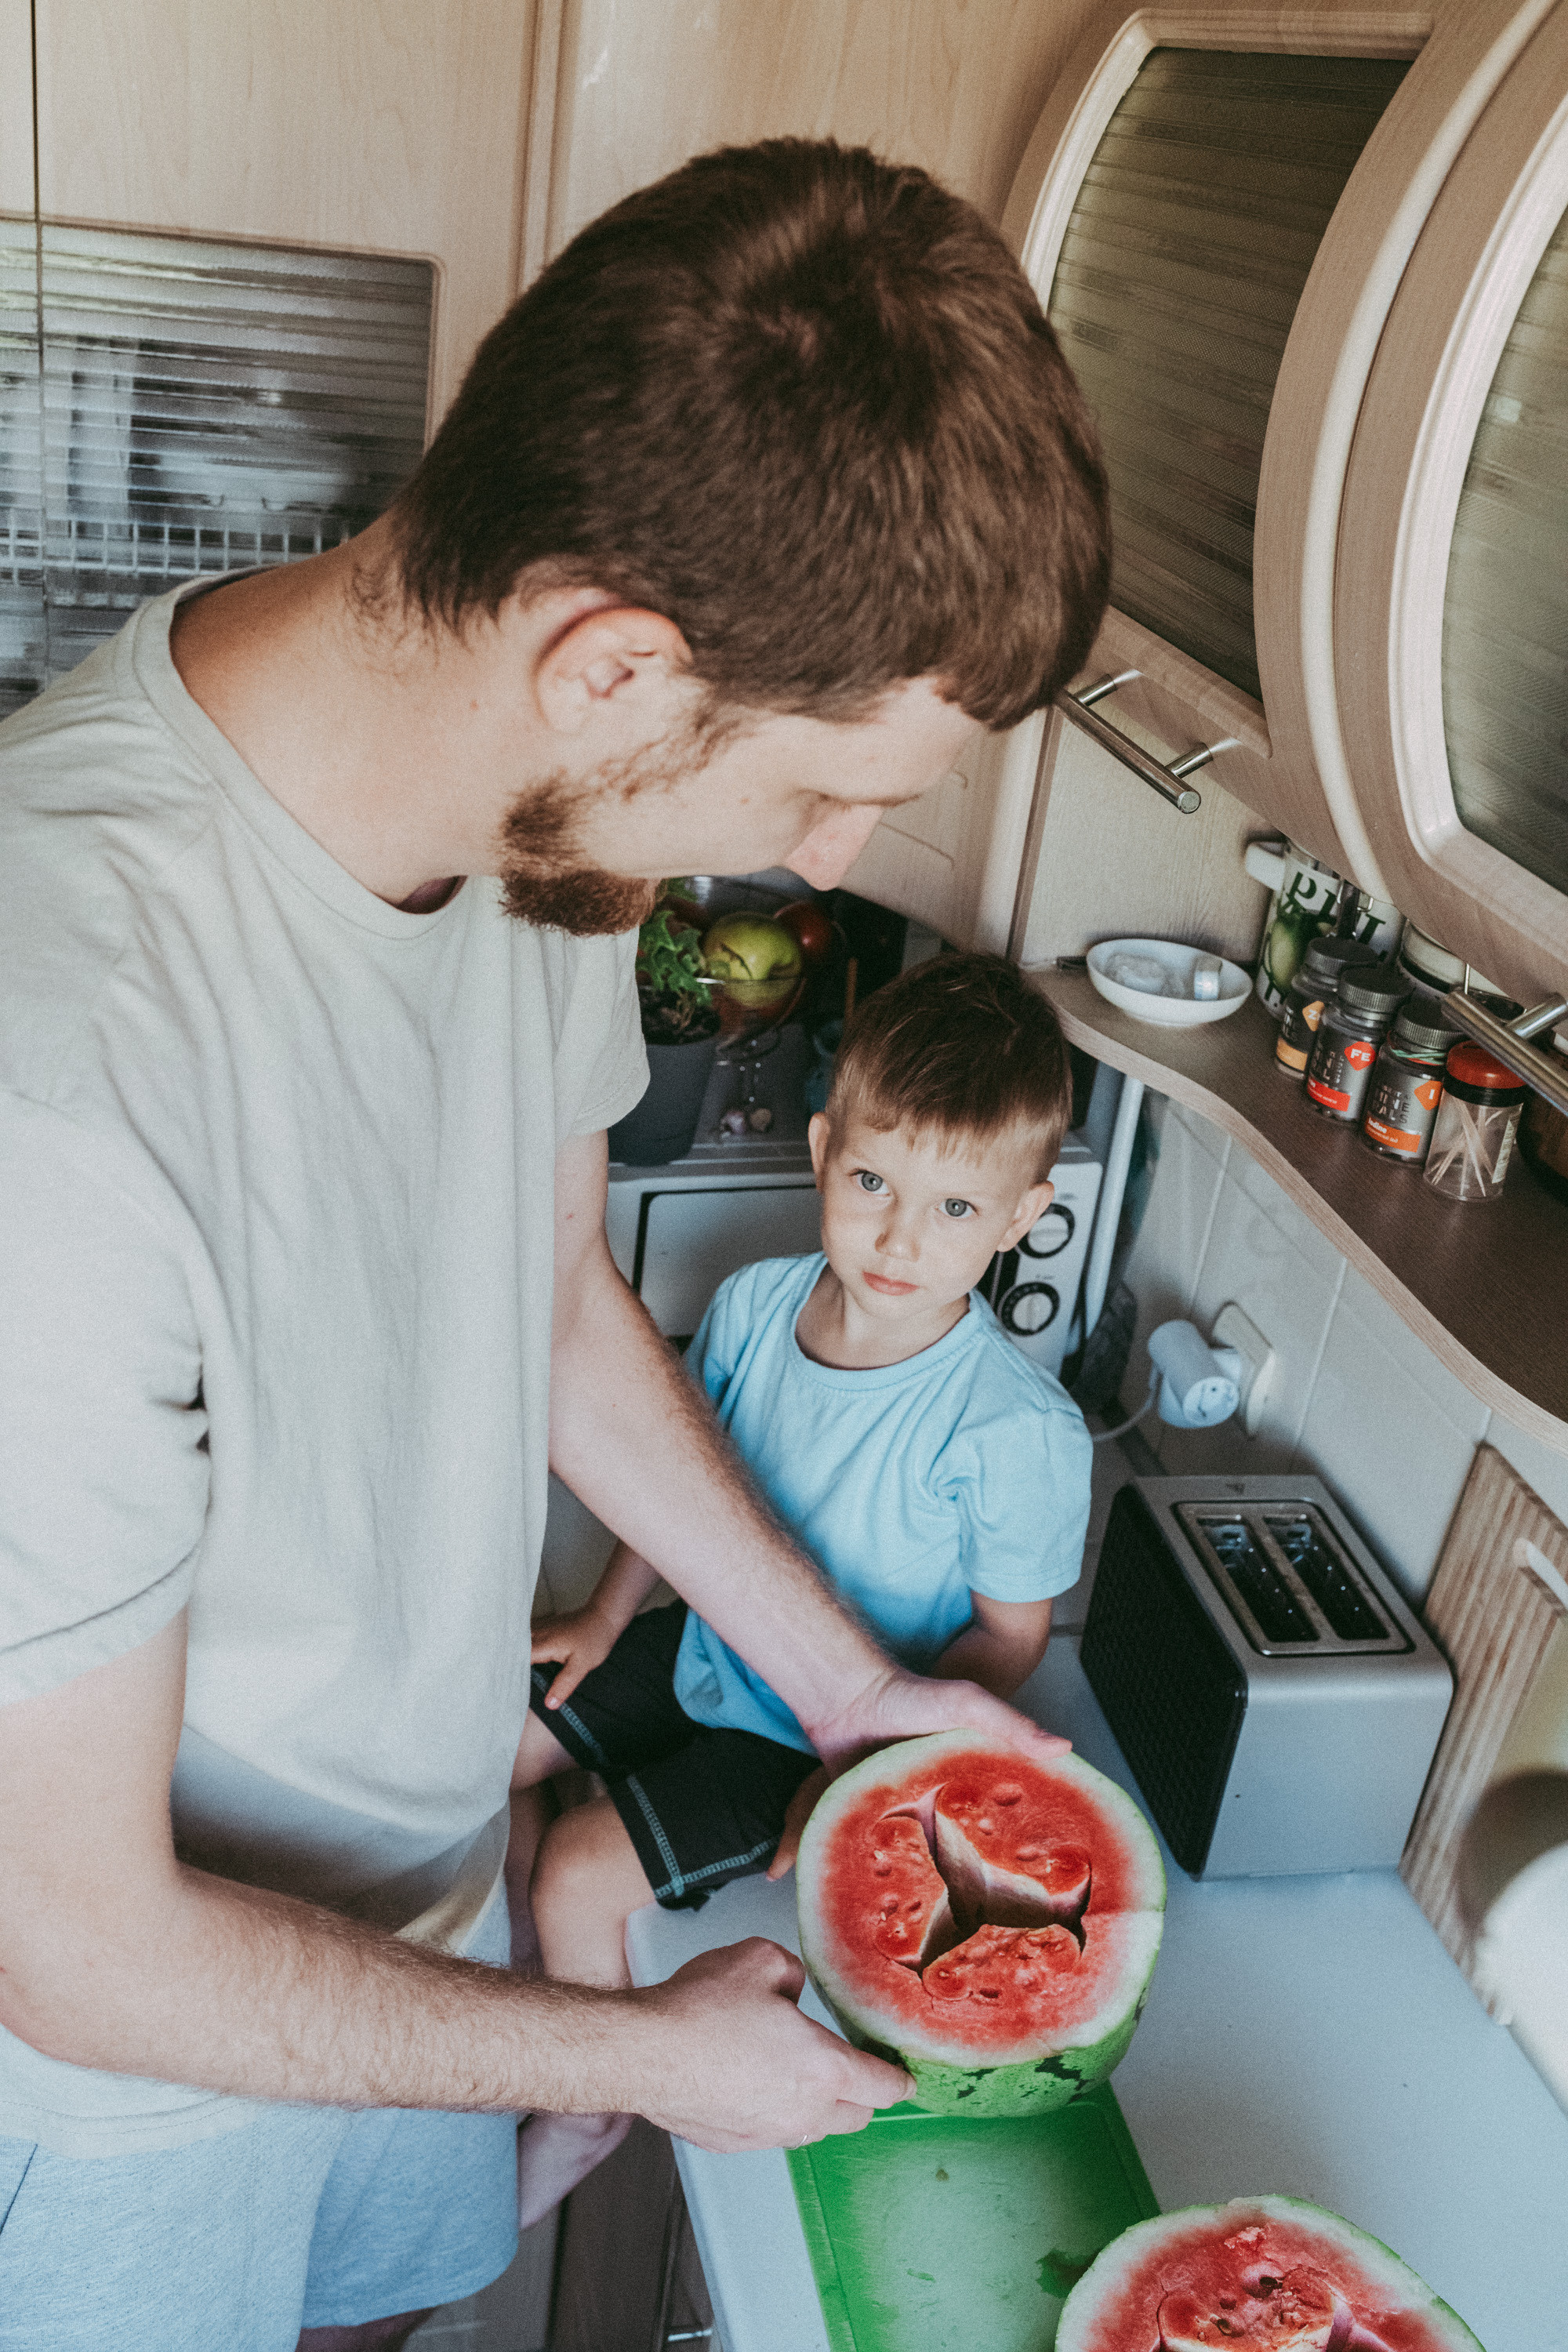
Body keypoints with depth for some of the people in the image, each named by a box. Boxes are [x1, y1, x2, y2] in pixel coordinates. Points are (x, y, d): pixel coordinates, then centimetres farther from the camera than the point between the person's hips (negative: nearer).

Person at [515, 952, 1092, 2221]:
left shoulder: (1016, 1428, -30)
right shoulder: (753, 1304, -14)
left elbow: (1009, 1636, -16)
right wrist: (610, 1615, 5)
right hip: (707, 1649, 7)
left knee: (581, 1870, -12)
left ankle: (596, 2106, 20)